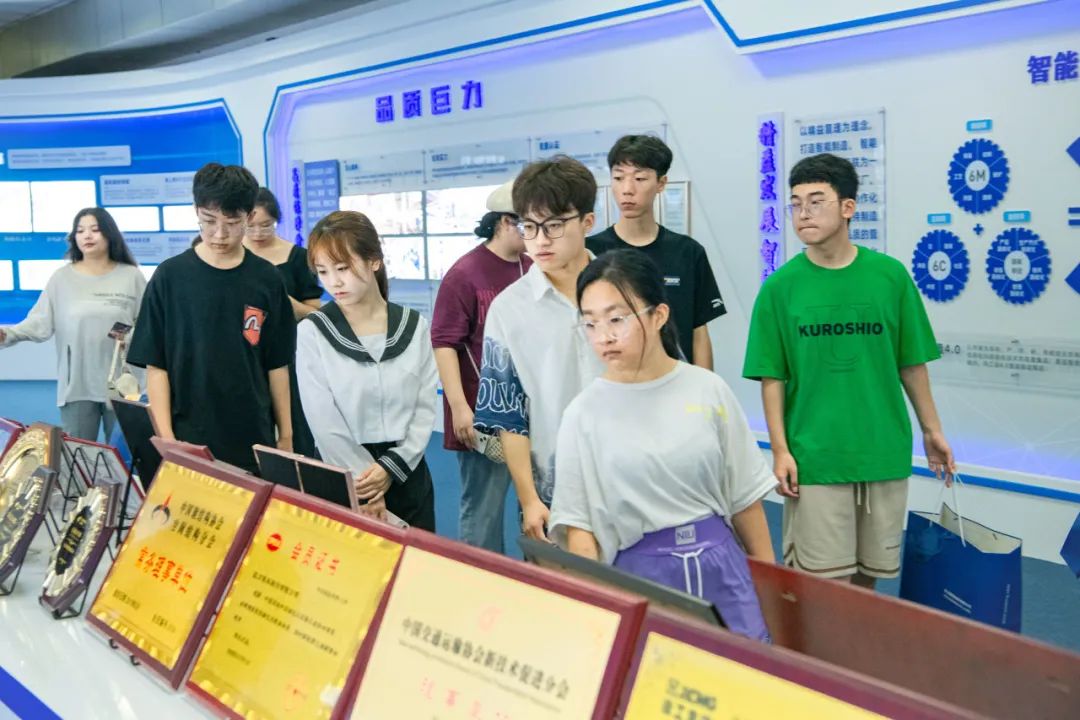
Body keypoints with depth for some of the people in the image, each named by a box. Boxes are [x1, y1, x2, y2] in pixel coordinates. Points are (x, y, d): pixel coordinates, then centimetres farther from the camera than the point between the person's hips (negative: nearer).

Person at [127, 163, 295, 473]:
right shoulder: (170, 277, -3)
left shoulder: (266, 280, 1)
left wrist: (285, 436, 5)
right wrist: (166, 438, -9)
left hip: (254, 439, 2)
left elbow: (277, 365, 6)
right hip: (189, 438, -1)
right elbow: (156, 365, -2)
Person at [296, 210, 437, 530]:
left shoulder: (414, 325, 1)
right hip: (345, 482, -2)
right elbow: (324, 423, -10)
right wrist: (366, 483, -13)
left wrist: (392, 467, -13)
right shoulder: (312, 332, -7)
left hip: (408, 473, 3)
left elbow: (425, 407, -1)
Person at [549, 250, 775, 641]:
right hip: (638, 574, -1)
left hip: (720, 565, 2)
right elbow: (578, 521, -4)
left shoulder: (708, 390, -2)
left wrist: (768, 579, 10)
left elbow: (744, 493, 6)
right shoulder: (584, 414, -7)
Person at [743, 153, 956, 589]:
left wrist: (931, 429, 11)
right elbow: (772, 377, -2)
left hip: (885, 452, 2)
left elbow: (911, 363, 8)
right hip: (813, 457, -2)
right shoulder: (781, 286, -4)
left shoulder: (889, 275, 0)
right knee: (821, 580, 3)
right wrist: (780, 449, -6)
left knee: (869, 573, 14)